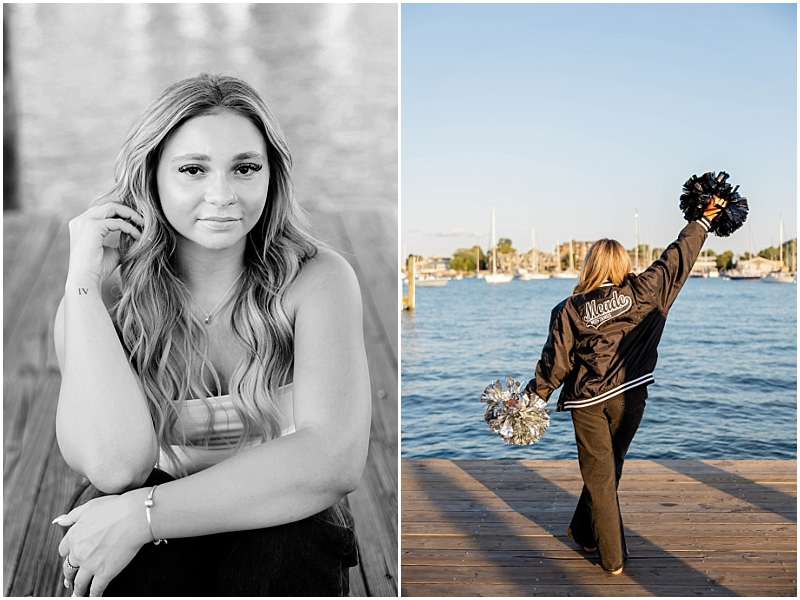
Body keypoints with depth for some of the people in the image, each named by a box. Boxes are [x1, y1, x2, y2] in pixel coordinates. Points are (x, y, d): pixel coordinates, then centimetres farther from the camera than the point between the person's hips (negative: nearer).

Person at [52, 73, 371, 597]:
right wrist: (83, 278, -24)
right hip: (155, 553, 0)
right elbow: (115, 465, -24)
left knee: (288, 549, -32)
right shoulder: (105, 294, -8)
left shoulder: (317, 279, -13)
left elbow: (337, 459, -25)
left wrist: (142, 515, -28)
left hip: (281, 525, 0)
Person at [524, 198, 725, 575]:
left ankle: (613, 557, 11)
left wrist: (533, 398, 7)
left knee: (599, 475, 7)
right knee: (607, 469, 19)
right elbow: (677, 259, 6)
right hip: (629, 396, 2)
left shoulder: (571, 309, -6)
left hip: (587, 400, -2)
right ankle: (584, 533, 35)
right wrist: (705, 219, 18)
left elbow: (556, 361, -4)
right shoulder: (643, 292, -4)